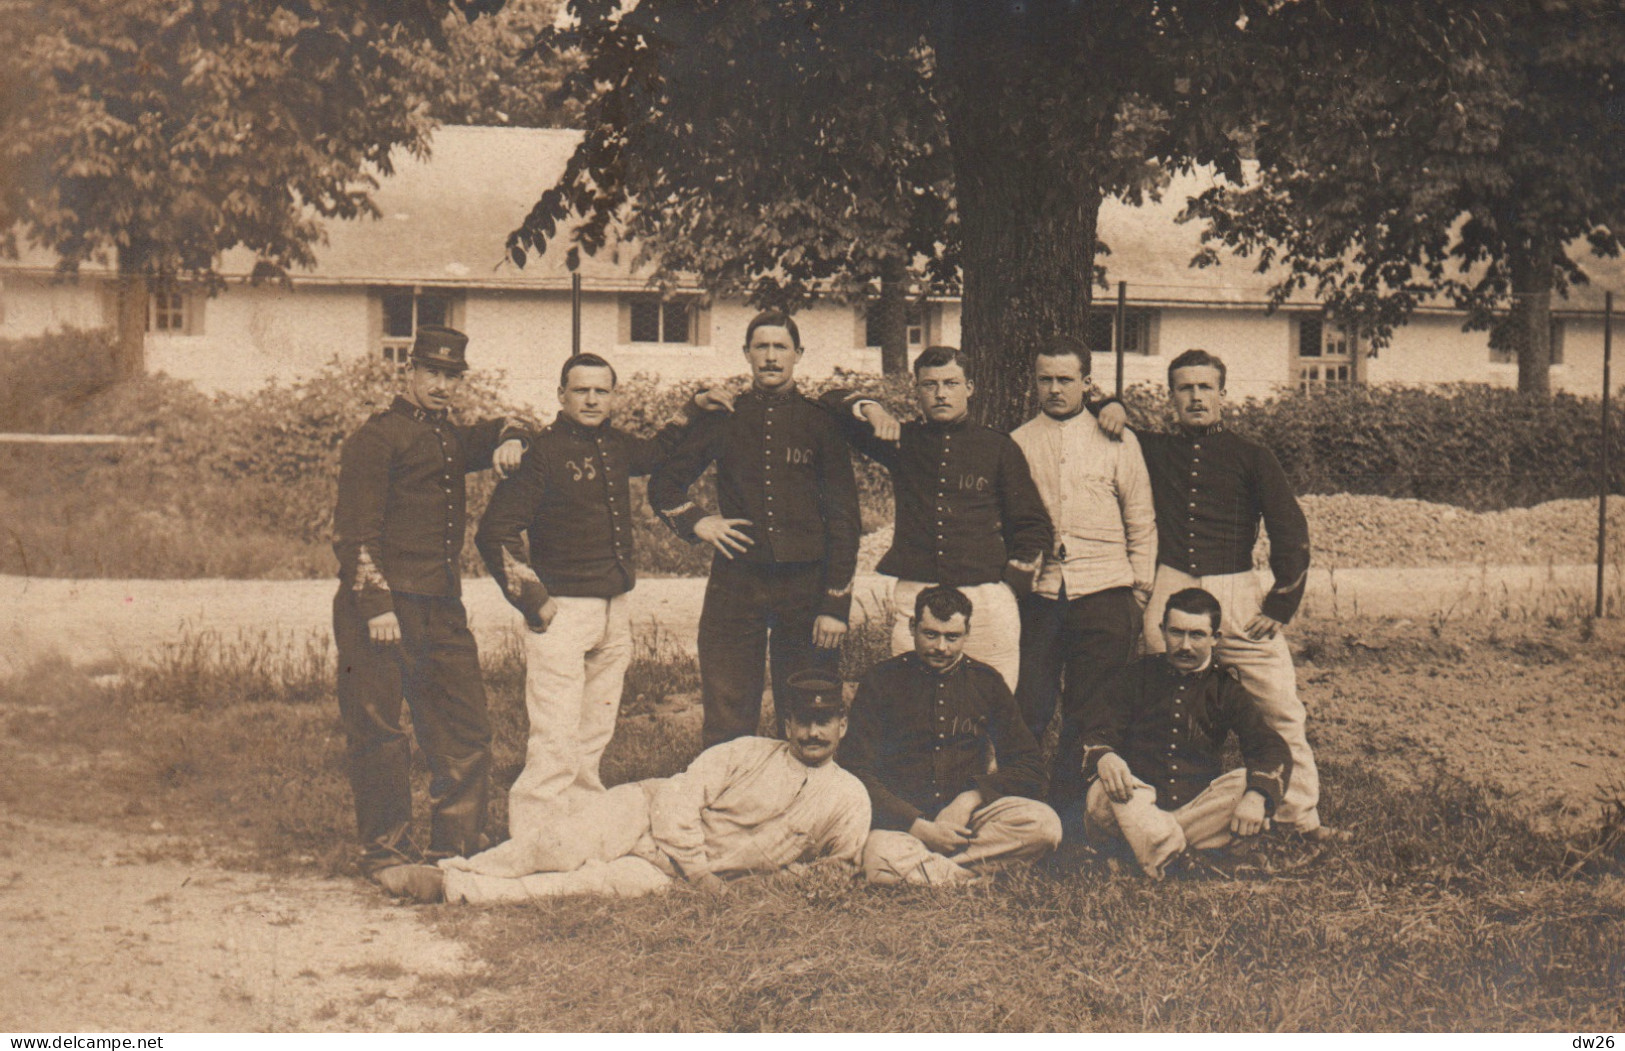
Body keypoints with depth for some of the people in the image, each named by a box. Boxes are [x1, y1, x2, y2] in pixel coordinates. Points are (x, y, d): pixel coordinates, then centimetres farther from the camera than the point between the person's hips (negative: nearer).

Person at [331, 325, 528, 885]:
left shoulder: (449, 439, 18)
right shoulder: (376, 438, -5)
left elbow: (500, 431, 35)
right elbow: (355, 531, -11)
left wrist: (508, 439, 9)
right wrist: (376, 606, -20)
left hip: (443, 607, 8)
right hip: (385, 607, -8)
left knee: (467, 731, 7)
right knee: (378, 733, -2)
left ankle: (454, 849, 15)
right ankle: (386, 853, 7)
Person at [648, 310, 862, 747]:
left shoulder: (819, 423, 5)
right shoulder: (722, 420, 9)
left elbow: (843, 522, 3)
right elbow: (663, 485, 20)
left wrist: (836, 605, -4)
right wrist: (694, 522, 0)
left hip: (805, 584, -1)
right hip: (736, 582, 1)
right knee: (726, 725, 1)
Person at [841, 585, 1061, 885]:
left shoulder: (986, 682, 12)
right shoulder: (882, 680, 3)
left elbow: (1028, 768, 11)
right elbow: (860, 773, -2)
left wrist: (972, 798, -8)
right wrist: (919, 826, -14)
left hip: (968, 815, 3)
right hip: (902, 820, -3)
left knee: (1045, 824, -26)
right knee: (884, 861, -38)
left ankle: (921, 862, -23)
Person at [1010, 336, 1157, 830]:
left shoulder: (1117, 442, 10)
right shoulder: (1017, 444, 11)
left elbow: (1141, 522, 12)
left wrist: (1139, 590, 6)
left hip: (1103, 590, 0)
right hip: (1036, 591, 1)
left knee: (1093, 709, -1)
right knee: (1029, 703, -3)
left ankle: (1073, 804, 10)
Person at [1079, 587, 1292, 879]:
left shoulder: (1225, 687, 10)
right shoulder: (1139, 675, 9)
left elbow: (1272, 748, -2)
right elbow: (1095, 730, -1)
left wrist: (1258, 795, -26)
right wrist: (1103, 757, -28)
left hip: (1200, 805, 1)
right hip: (1137, 799, -1)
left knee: (1248, 783, -27)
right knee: (1103, 794, -32)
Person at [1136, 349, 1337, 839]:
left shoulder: (1250, 457, 10)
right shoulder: (1152, 451, 13)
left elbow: (1291, 531, 6)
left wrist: (1282, 603, -2)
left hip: (1238, 594, -1)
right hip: (1168, 593, 1)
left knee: (1282, 709, -5)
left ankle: (1300, 814, 2)